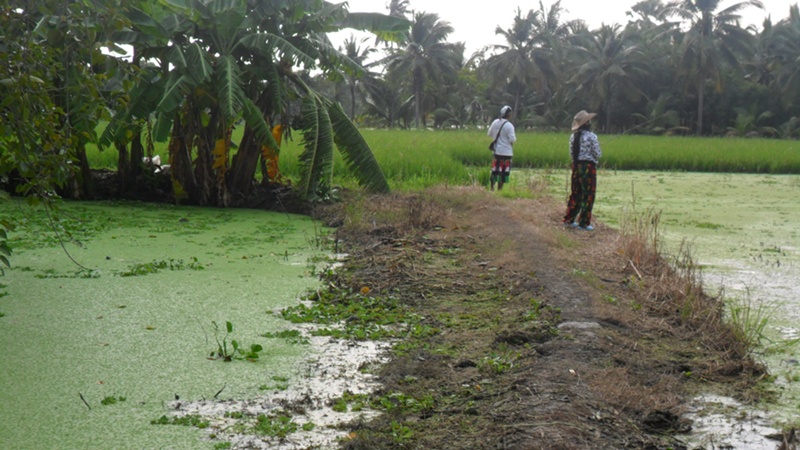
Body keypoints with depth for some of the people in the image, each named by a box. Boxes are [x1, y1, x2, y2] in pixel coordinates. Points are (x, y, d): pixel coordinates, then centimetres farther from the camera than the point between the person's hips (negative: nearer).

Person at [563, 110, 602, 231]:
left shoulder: (573, 136, 6)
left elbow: (571, 154, 9)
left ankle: (569, 219, 18)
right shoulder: (591, 136, -12)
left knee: (576, 193, 15)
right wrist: (598, 153, 11)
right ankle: (584, 223, 3)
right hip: (588, 166, -6)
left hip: (576, 165, 6)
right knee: (588, 195, 1)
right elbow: (598, 154, -10)